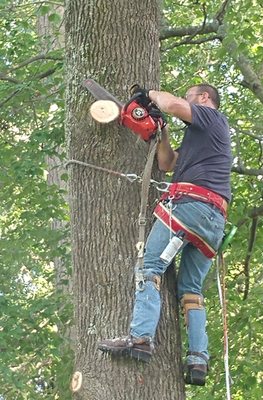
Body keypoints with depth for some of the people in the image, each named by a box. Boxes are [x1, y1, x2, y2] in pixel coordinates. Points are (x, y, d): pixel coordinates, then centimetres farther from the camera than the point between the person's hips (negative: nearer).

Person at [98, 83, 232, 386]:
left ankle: (141, 336, -30)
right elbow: (167, 164, 30)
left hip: (192, 202, -9)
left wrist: (153, 94, 7)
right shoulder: (198, 138, 34)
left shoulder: (212, 117, 8)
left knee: (151, 265, -14)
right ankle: (198, 358, -7)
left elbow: (174, 105, -12)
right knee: (191, 288, 7)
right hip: (215, 221, 9)